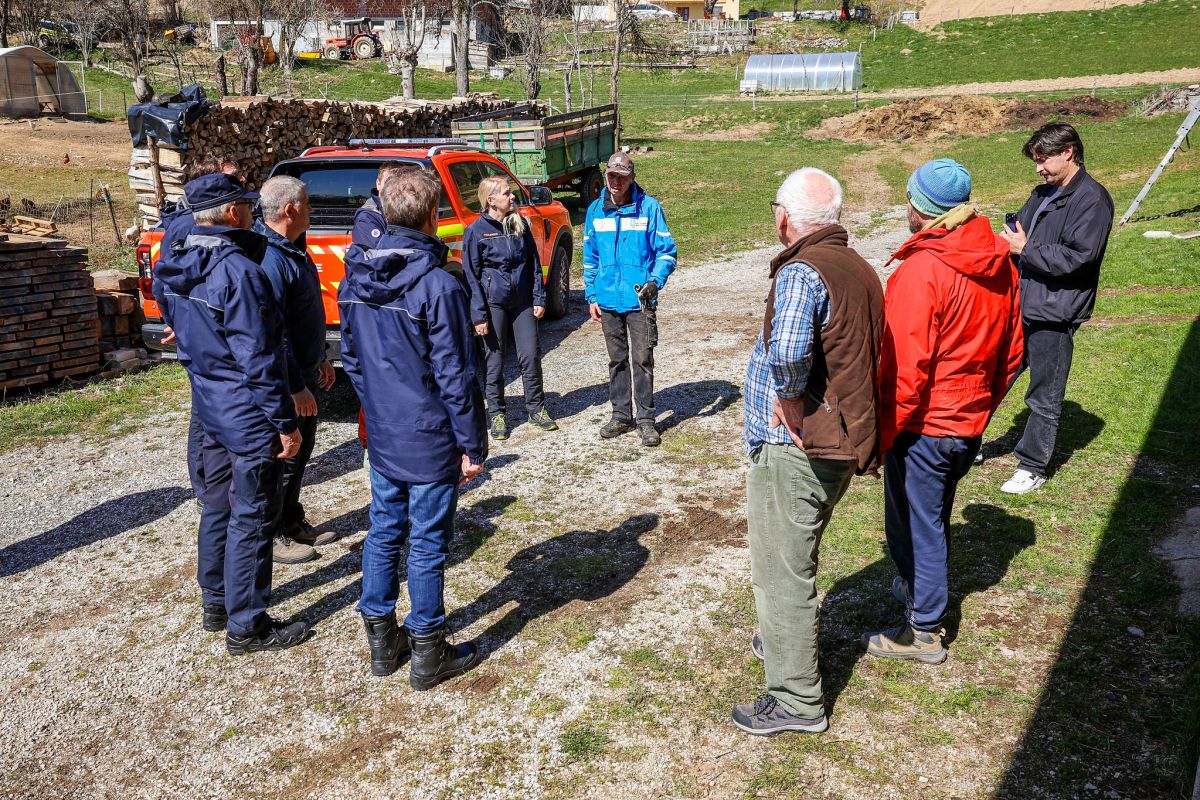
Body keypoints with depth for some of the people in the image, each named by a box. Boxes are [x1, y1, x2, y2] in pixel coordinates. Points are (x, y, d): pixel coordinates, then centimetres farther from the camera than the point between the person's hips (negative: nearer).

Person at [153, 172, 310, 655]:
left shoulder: (175, 270, 6)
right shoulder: (238, 271, -22)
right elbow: (258, 360, -23)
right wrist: (285, 423, -18)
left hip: (209, 409, 9)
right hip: (248, 416, -9)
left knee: (217, 507, 20)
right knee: (251, 519, 2)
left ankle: (216, 604, 34)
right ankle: (247, 627, 13)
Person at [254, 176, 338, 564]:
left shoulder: (293, 249, 9)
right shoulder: (269, 258, -24)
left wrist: (320, 359, 21)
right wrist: (295, 387, -26)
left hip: (305, 372, 10)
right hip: (284, 382, -10)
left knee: (301, 449, 20)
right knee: (282, 458, 2)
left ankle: (292, 522, 35)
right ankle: (271, 536, 17)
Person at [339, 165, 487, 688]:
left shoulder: (354, 278, 2)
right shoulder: (438, 286, -20)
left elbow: (351, 358, 11)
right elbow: (455, 377, -18)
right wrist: (473, 446, -9)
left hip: (381, 437, 7)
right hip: (430, 441, -6)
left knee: (384, 533, 17)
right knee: (427, 546, 5)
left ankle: (382, 640, 31)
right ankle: (428, 654, 19)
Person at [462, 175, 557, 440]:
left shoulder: (521, 224, 6)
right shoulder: (476, 230, -7)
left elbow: (534, 264, 10)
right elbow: (471, 276, -7)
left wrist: (539, 299, 4)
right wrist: (479, 314, -11)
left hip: (523, 301, 4)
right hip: (493, 303, -4)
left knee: (531, 356, 6)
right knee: (494, 360, 5)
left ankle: (536, 408, 21)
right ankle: (496, 414, 18)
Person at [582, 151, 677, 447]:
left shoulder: (649, 207, -5)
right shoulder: (595, 211, 7)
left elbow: (666, 251, -3)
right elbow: (590, 257, 13)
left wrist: (655, 280, -19)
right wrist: (591, 296, 10)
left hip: (640, 300, -4)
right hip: (608, 300, 4)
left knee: (642, 360, -2)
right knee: (617, 360, 13)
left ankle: (646, 419, 8)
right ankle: (621, 415, 24)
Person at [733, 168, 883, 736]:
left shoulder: (802, 271, -20)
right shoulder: (860, 269, 10)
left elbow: (787, 347, -41)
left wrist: (790, 396, -23)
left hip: (794, 447, -9)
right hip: (843, 442, 9)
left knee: (781, 570, 3)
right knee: (795, 558, 27)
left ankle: (796, 700, 16)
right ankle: (787, 641, 48)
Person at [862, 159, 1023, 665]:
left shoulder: (920, 271, -23)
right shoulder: (1001, 264, 1)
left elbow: (906, 370, -24)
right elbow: (1011, 350, 9)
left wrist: (880, 435, -14)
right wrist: (983, 404, 21)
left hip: (923, 427, -8)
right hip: (970, 424, 8)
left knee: (919, 523, 7)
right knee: (934, 515, 26)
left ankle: (924, 631, 21)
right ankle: (917, 586, 46)